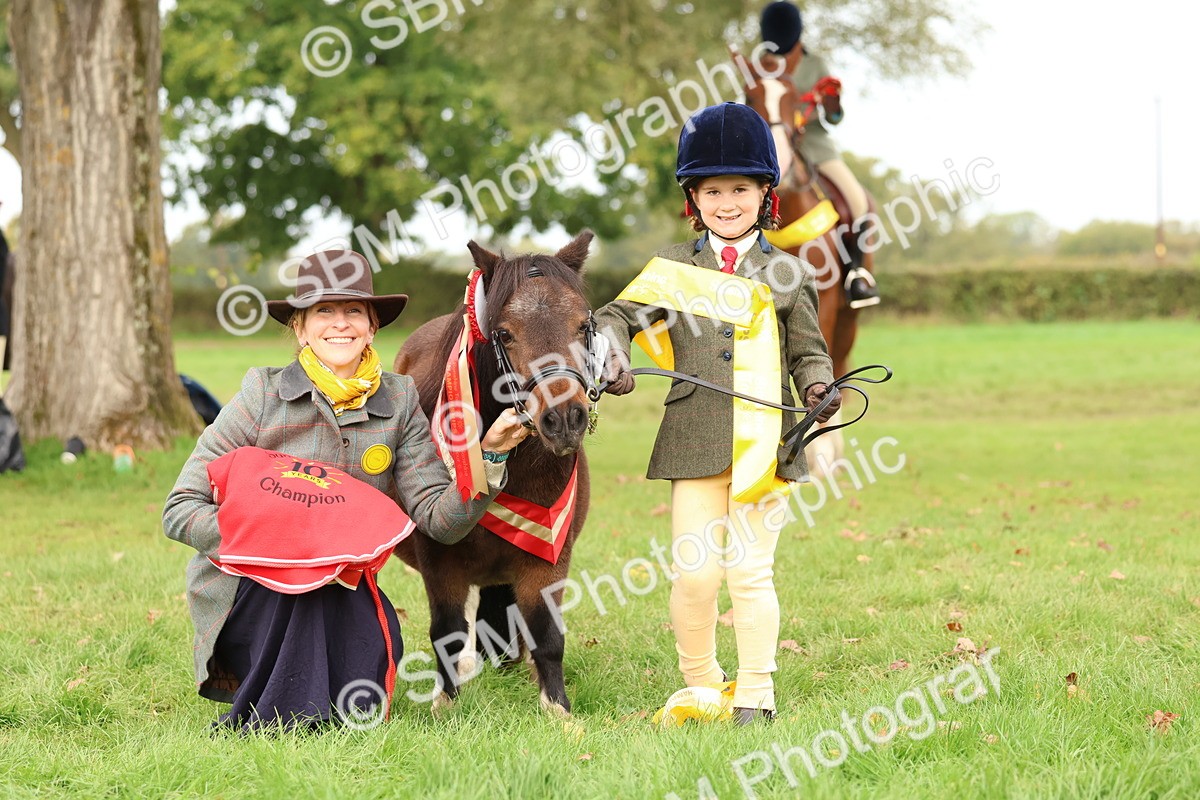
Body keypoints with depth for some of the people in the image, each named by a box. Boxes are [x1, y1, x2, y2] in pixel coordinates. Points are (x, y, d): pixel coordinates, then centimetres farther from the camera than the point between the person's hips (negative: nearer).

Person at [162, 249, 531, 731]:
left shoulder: (398, 402, -1)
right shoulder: (263, 395, -10)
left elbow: (439, 519, -8)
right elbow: (180, 512, -11)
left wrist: (490, 455, -23)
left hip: (338, 601, 3)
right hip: (246, 596, -3)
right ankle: (266, 720, -13)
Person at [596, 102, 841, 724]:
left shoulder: (787, 274, 7)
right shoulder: (675, 268, 9)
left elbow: (808, 351, 10)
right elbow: (617, 314, 10)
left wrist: (820, 388, -11)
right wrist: (613, 355, -11)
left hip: (763, 438, -1)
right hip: (694, 440, 1)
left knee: (750, 570, 1)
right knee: (694, 572, 0)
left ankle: (754, 694, 11)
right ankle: (700, 687, 17)